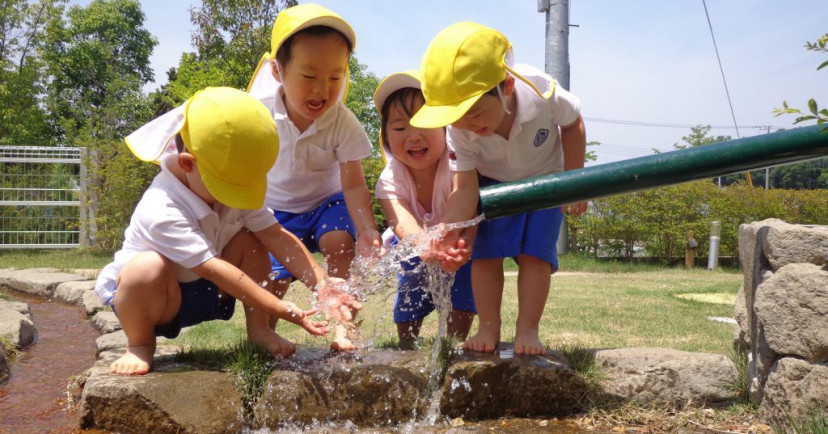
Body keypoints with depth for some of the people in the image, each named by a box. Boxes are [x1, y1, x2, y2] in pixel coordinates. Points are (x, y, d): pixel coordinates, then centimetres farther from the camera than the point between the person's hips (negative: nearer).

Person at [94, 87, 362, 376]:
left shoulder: (232, 188, -11)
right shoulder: (161, 211, -34)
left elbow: (277, 235, -16)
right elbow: (214, 268, -38)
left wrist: (322, 285, -27)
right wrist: (280, 308, -39)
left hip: (204, 292, 6)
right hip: (151, 297, -6)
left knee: (251, 241, -15)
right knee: (148, 267, -39)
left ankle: (258, 329, -4)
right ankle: (140, 345, -11)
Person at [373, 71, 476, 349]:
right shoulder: (390, 181, -29)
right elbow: (403, 223, -47)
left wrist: (462, 243, -72)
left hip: (457, 244, -1)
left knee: (463, 275, -23)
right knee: (411, 284, -17)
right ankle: (407, 347, 7)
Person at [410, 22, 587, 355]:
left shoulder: (543, 93, -34)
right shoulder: (460, 131, -30)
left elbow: (572, 124, -12)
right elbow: (465, 187, -30)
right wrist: (448, 232, -47)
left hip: (544, 179, -1)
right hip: (492, 185, 1)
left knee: (534, 252, -13)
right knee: (485, 252, -11)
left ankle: (527, 330, -4)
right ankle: (488, 328, 0)